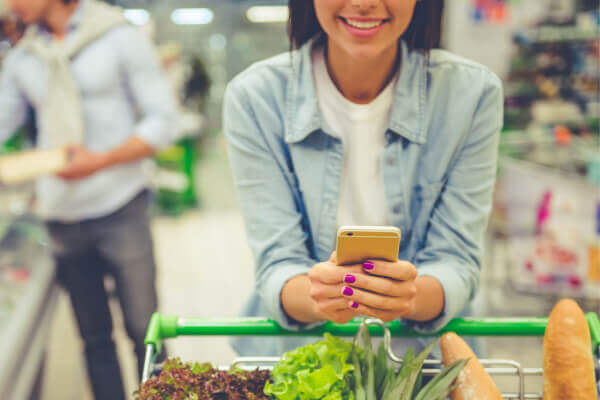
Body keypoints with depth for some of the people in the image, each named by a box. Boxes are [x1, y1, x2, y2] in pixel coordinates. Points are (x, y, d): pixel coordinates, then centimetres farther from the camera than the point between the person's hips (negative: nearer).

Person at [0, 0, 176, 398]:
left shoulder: (120, 37, -3)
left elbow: (163, 120, -7)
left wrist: (101, 160, -18)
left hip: (119, 209, -4)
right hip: (60, 214, 4)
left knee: (143, 327, 1)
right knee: (94, 335, 11)